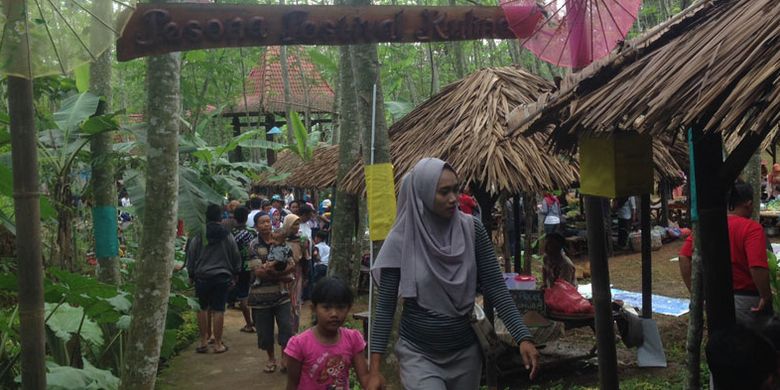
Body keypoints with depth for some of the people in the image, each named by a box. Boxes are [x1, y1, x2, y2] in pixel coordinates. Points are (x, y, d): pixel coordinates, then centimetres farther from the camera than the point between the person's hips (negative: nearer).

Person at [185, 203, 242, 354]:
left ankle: (203, 342, 15)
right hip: (222, 276, 0)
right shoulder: (227, 236, 1)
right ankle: (218, 343, 7)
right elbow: (236, 256, 7)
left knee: (202, 308, 11)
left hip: (202, 276, 0)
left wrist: (191, 275, 12)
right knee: (218, 310, 2)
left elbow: (191, 256, 1)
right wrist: (234, 275, 19)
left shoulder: (198, 235, -4)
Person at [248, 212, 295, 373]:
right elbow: (258, 271, -13)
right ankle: (271, 359, 28)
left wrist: (270, 270, -17)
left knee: (286, 327, -6)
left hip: (281, 293, 1)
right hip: (261, 295, -1)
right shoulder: (253, 246, -3)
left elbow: (292, 266, -1)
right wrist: (281, 274, -17)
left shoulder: (281, 242, 4)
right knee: (265, 330, 8)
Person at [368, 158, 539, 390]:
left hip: (465, 353, 3)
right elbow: (385, 305, -9)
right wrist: (375, 368, -13)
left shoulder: (471, 230, -6)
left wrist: (523, 337, -16)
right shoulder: (402, 240, -13)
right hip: (418, 355, -3)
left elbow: (495, 288, -5)